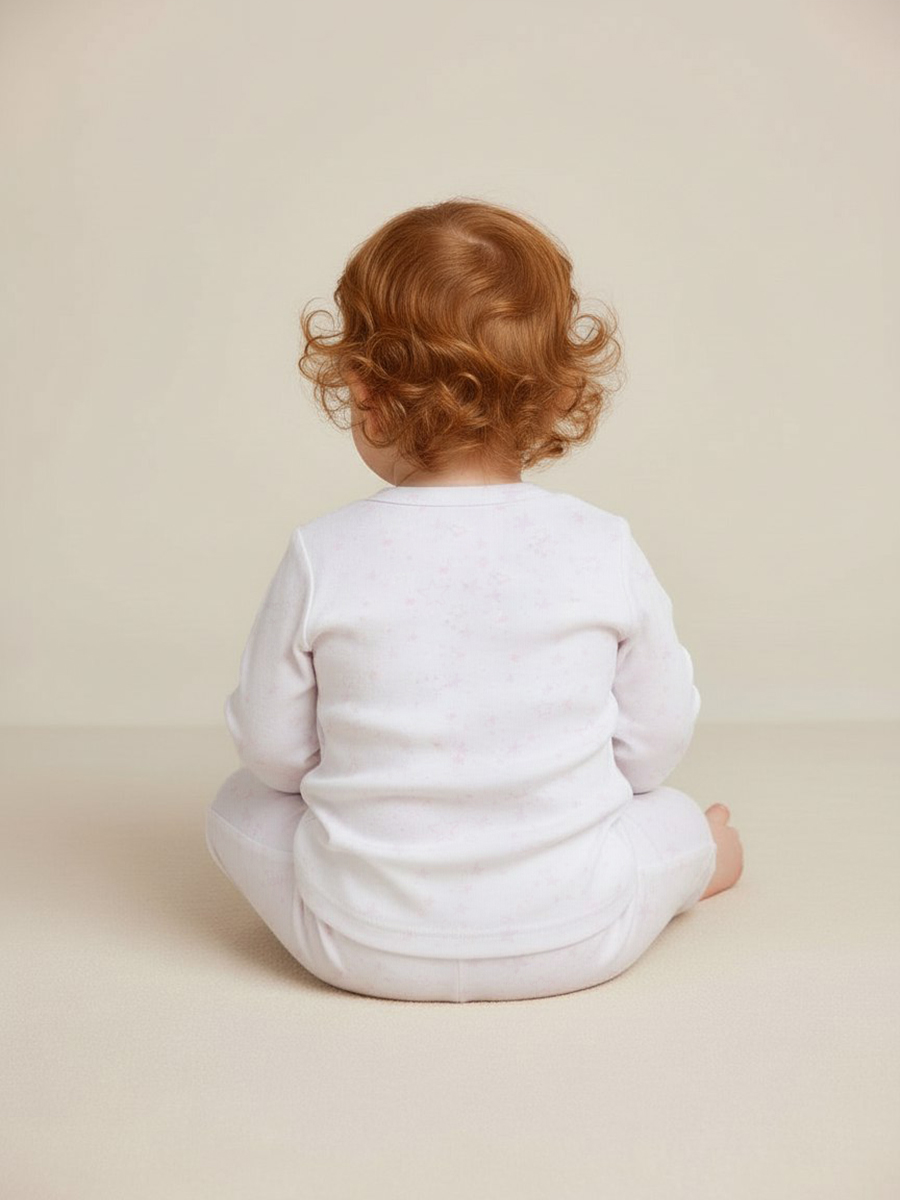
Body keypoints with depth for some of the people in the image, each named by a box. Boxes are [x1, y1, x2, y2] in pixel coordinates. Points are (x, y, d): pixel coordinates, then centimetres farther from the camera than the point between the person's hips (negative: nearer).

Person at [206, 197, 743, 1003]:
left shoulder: (321, 558, -14)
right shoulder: (606, 551, -11)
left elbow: (272, 750, -3)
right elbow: (657, 744, 0)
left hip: (363, 946, 0)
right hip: (573, 945, 1)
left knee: (240, 804, 28)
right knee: (675, 812, 28)